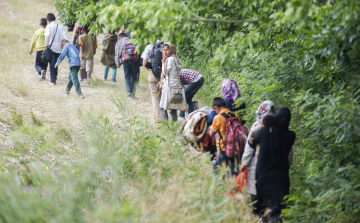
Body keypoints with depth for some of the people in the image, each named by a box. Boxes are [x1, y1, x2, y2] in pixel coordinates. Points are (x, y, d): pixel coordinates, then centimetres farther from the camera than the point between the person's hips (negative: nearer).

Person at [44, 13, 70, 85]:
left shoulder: (49, 26, -4)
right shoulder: (60, 27, 7)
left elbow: (48, 35, -22)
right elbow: (65, 36, -2)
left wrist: (46, 44, -11)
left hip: (51, 48, -3)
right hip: (59, 48, 3)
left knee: (52, 65, 0)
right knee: (56, 64, 17)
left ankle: (53, 80, -7)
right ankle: (54, 78, 26)